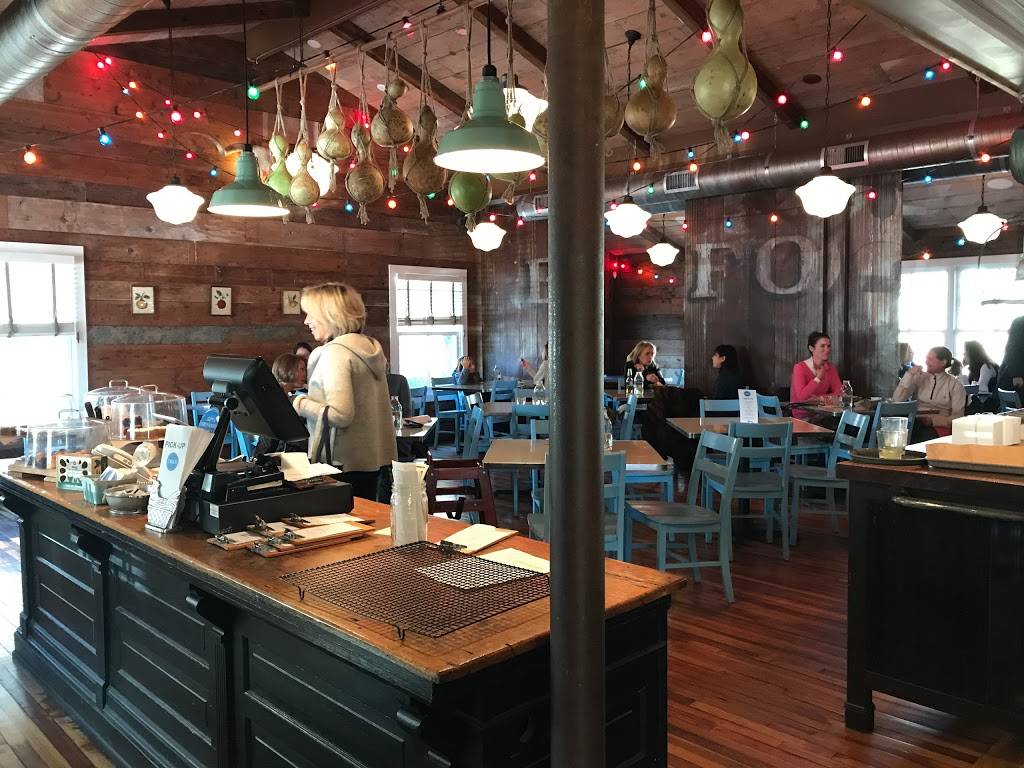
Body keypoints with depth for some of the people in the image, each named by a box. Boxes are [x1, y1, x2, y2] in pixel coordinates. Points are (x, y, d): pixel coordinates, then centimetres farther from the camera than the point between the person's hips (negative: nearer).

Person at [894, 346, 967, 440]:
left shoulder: (955, 384, 7)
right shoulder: (919, 377, 14)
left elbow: (957, 417, -1)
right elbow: (897, 400, 2)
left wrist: (934, 420, -17)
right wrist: (909, 375, -4)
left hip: (940, 426, -1)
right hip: (915, 423, 2)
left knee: (926, 435, -37)